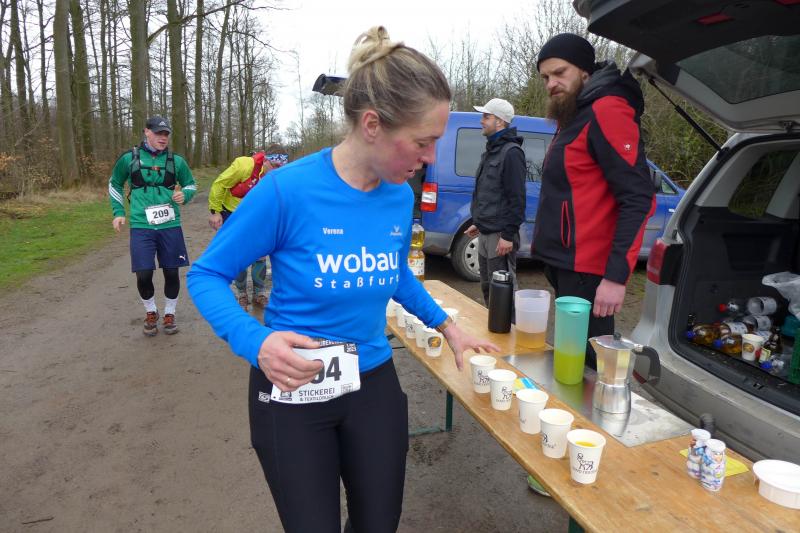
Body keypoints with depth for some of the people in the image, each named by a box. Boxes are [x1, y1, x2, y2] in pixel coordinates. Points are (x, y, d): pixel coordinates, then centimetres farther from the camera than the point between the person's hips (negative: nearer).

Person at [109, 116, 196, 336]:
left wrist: (184, 195, -6)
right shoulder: (129, 158, 2)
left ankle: (169, 314, 26)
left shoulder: (176, 160, 3)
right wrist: (118, 212, 8)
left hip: (170, 226, 1)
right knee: (143, 274, -4)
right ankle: (151, 313, 23)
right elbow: (114, 185, 16)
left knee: (171, 272, 5)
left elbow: (190, 184, 16)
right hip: (141, 227, -1)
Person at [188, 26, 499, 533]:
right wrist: (257, 342, -30)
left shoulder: (402, 197, -6)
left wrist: (447, 325, 8)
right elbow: (206, 276, -12)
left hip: (375, 383, 5)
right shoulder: (287, 191, -23)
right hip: (292, 393, -4)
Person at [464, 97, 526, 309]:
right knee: (487, 288, 17)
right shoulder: (491, 151, 17)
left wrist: (508, 235, -21)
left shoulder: (511, 152, -13)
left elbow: (516, 198, -18)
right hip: (485, 233, 10)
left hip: (500, 235, -10)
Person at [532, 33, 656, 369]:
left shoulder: (605, 111, -10)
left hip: (585, 272, -9)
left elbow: (638, 199, -18)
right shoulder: (574, 117, 19)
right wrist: (557, 263, 14)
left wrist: (616, 275, -23)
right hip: (566, 265, 9)